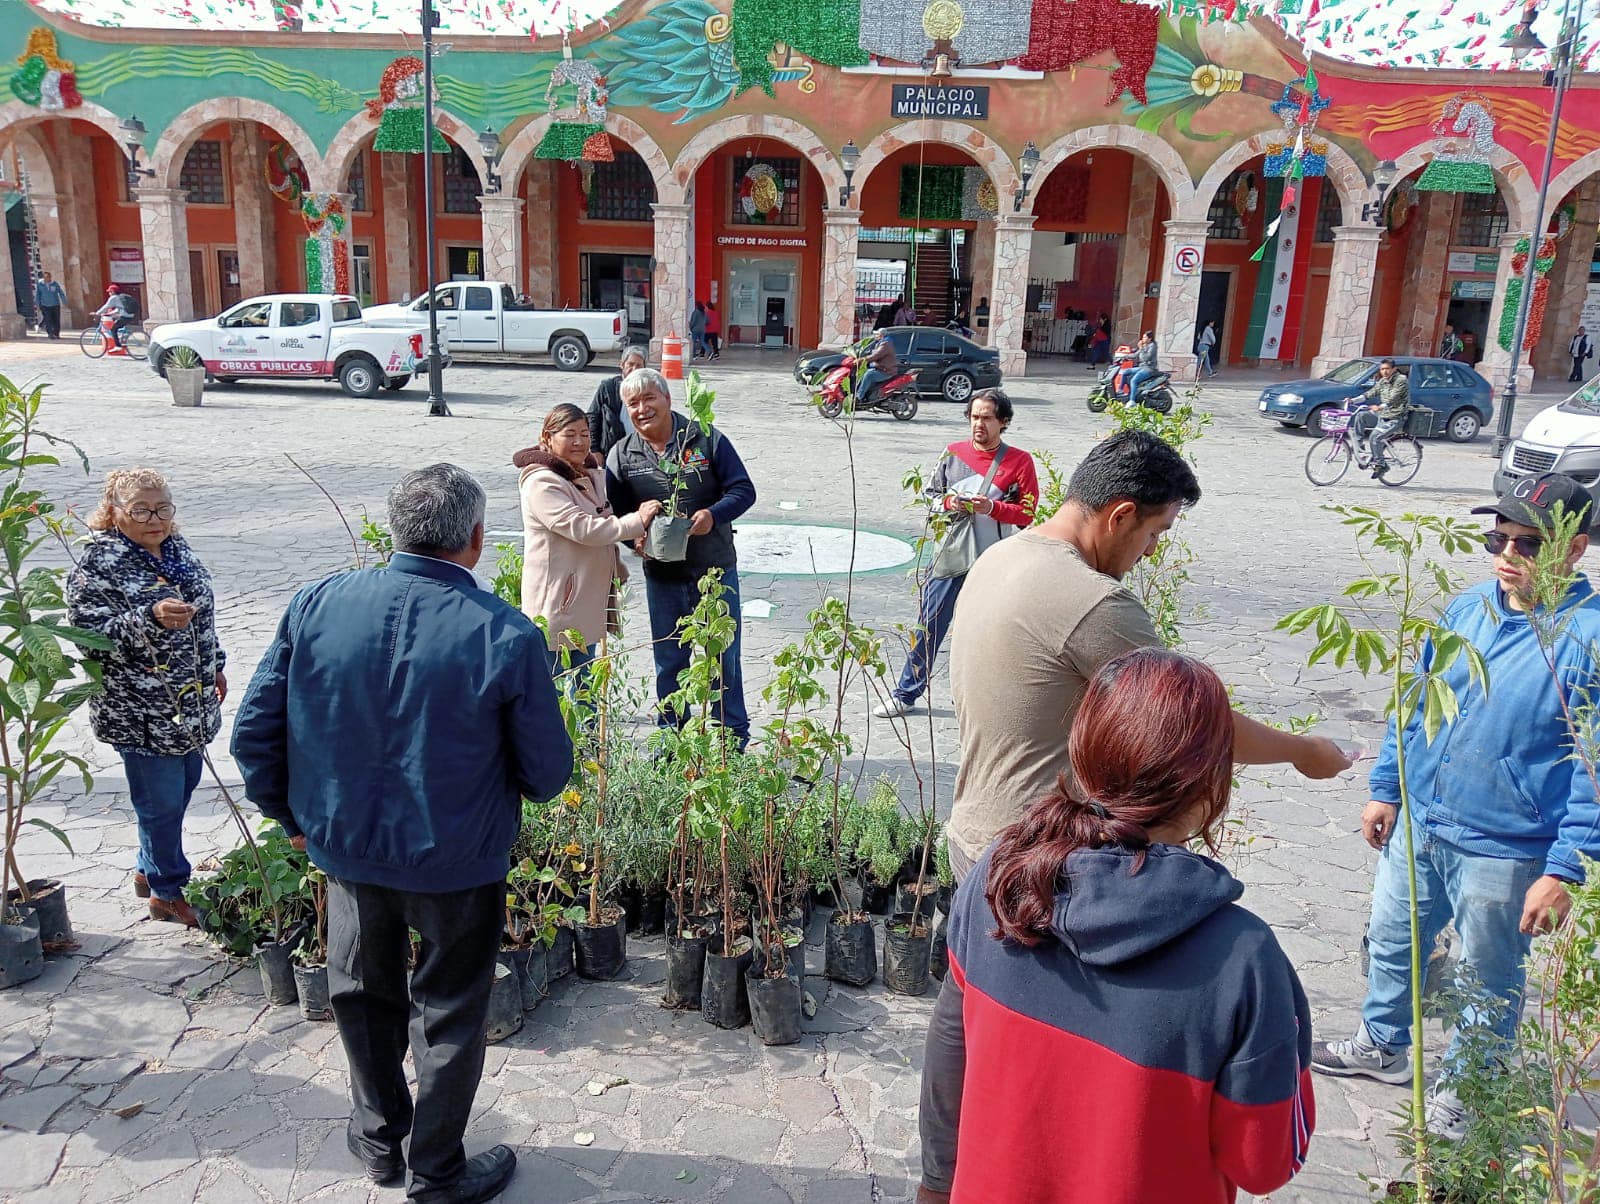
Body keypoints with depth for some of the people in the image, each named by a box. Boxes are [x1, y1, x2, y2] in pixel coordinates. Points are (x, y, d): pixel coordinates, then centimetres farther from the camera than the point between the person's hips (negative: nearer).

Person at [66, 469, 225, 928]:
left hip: (191, 703, 7)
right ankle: (167, 893, 23)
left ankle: (149, 870, 41)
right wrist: (150, 618, -37)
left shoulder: (177, 547, 5)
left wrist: (214, 666, 22)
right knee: (163, 801, 4)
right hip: (142, 713, -7)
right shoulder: (97, 566, -17)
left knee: (184, 785, 19)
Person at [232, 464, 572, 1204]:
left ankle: (378, 1141, 46)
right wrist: (518, 788, 10)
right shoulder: (507, 635, -23)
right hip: (456, 862, -3)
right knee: (448, 1016, 18)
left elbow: (255, 731, -4)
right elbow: (547, 773, -14)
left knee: (365, 994, 27)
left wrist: (293, 816, 11)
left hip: (344, 847, 4)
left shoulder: (316, 605, -12)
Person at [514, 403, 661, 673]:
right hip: (558, 605, -9)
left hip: (588, 600, 9)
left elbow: (604, 525, 28)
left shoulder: (591, 474, 13)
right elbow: (583, 529, -26)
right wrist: (637, 521, -25)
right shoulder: (542, 483, -17)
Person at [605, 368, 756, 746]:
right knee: (669, 664, 12)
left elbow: (743, 489, -4)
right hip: (662, 576, 2)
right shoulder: (622, 456, 3)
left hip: (717, 570, -2)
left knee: (724, 657, 8)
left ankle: (734, 739, 24)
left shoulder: (706, 439, -4)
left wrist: (713, 515, -23)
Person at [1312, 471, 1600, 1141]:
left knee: (1489, 984, 16)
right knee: (1391, 943, 23)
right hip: (1419, 826, 6)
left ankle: (1460, 1087, 38)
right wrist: (1386, 790, 13)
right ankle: (1383, 1045, 47)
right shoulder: (1468, 609, 1)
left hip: (1505, 853, -6)